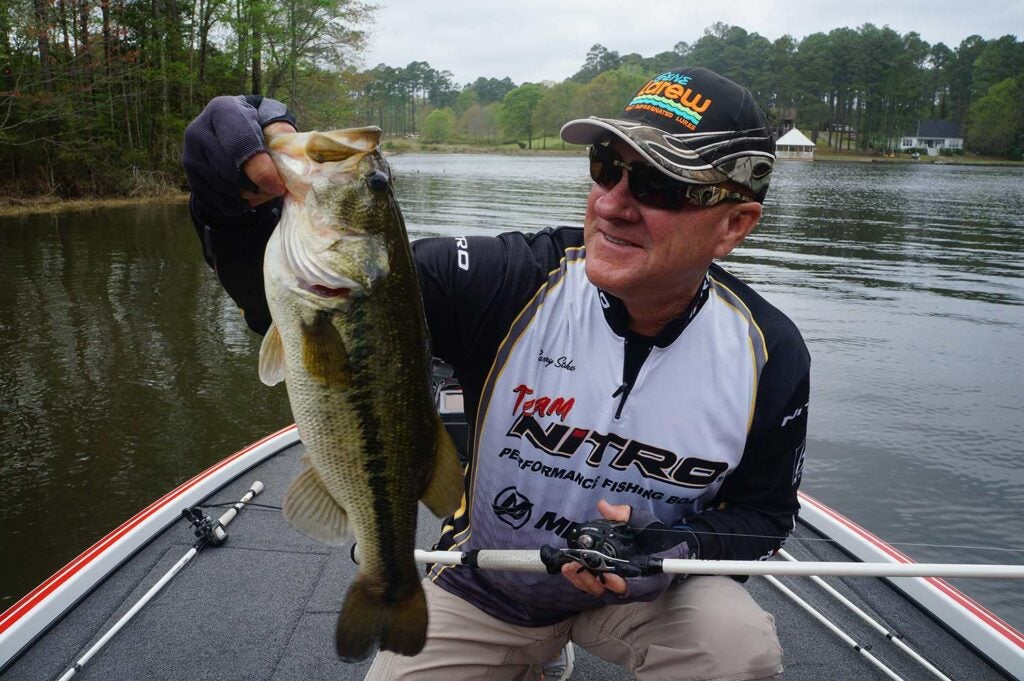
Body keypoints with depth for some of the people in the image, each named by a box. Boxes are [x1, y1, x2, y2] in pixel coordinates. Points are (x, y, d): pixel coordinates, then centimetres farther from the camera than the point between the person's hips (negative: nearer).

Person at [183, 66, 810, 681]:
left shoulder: (769, 354, -17)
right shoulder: (510, 282, -24)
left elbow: (766, 513, -2)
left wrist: (671, 547, -22)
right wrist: (242, 202, -45)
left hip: (644, 590, 0)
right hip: (480, 589, 1)